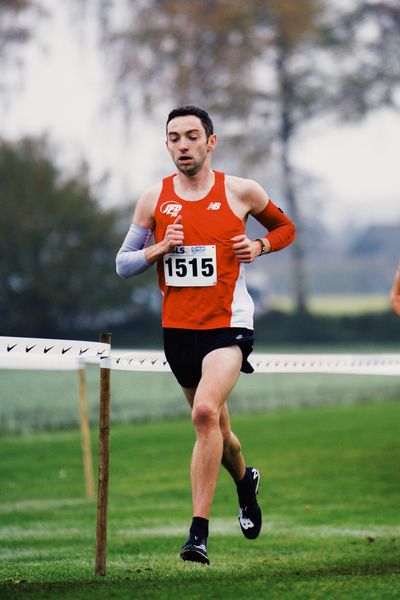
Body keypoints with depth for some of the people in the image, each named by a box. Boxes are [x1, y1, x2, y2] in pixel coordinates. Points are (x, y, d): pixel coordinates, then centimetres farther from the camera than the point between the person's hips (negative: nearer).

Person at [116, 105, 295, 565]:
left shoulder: (241, 192, -2)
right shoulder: (154, 199, 3)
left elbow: (285, 228, 16)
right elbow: (122, 264, 9)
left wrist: (260, 245, -4)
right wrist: (158, 249, -10)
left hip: (227, 324, -4)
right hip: (177, 328, 4)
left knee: (206, 412, -26)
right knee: (214, 425, 17)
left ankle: (199, 533, -25)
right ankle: (245, 480, 51)